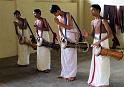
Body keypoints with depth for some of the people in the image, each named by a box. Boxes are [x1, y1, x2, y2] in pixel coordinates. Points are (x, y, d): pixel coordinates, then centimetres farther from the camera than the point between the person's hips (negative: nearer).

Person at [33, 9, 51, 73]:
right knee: (39, 52, 7)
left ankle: (46, 67, 4)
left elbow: (47, 29, -15)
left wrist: (39, 27, -21)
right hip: (39, 36, 6)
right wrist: (37, 36, 0)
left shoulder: (43, 20, -11)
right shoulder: (36, 21, 8)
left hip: (45, 36, -6)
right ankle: (40, 67, 15)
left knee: (45, 51, -3)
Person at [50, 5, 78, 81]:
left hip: (70, 35, -7)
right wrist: (61, 36, -3)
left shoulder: (67, 15, -15)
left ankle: (72, 74, 4)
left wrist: (59, 23, -26)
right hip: (64, 35, 7)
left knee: (70, 55, -3)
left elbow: (69, 27, -22)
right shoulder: (58, 17, 5)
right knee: (64, 55, 9)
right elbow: (60, 28, 10)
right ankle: (65, 73, 19)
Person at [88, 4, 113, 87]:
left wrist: (100, 41, -30)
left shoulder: (103, 20, -14)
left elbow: (110, 34, -22)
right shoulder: (93, 22, 10)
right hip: (96, 42, 8)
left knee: (103, 63, -4)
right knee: (95, 62, 11)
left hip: (103, 43, -8)